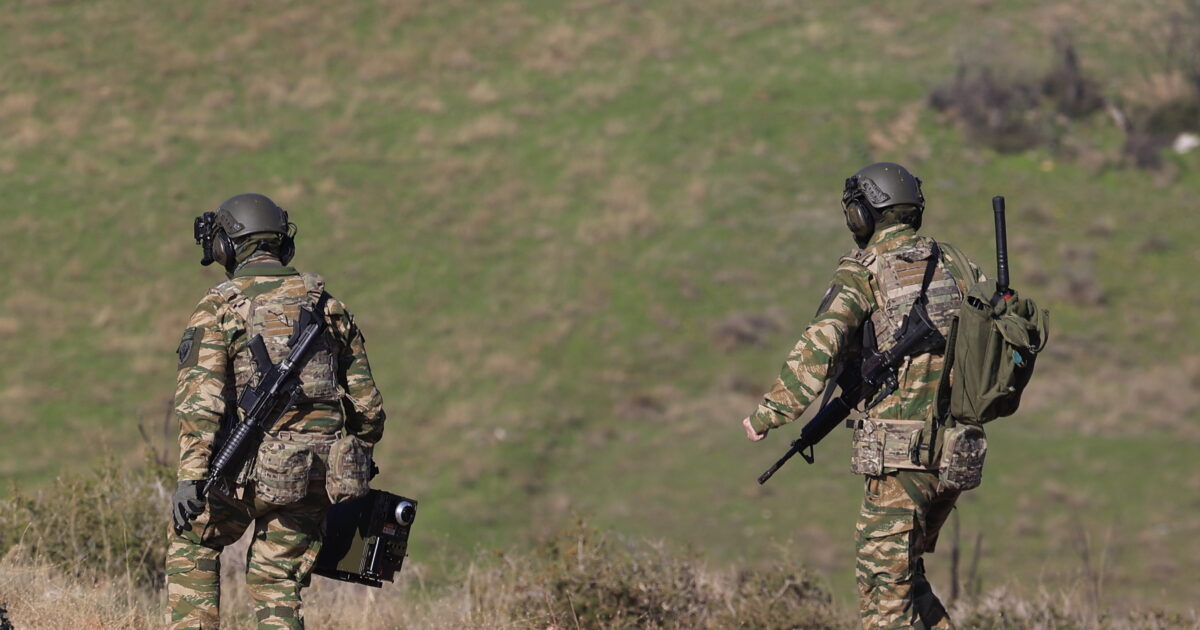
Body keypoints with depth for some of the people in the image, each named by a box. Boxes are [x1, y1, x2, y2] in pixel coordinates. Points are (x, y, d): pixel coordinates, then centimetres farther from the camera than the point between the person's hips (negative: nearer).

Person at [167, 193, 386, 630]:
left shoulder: (218, 306, 0)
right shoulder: (327, 304, 15)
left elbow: (201, 397, -12)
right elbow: (366, 402, 15)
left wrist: (190, 477, -15)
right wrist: (355, 472, 26)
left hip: (257, 466, -4)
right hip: (322, 468, 4)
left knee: (192, 542, 20)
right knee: (277, 582, 14)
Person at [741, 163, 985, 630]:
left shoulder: (863, 272, -5)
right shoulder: (955, 264, 13)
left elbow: (817, 350, -18)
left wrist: (768, 415, -12)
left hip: (900, 452, -7)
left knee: (884, 592, -1)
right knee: (905, 575, 21)